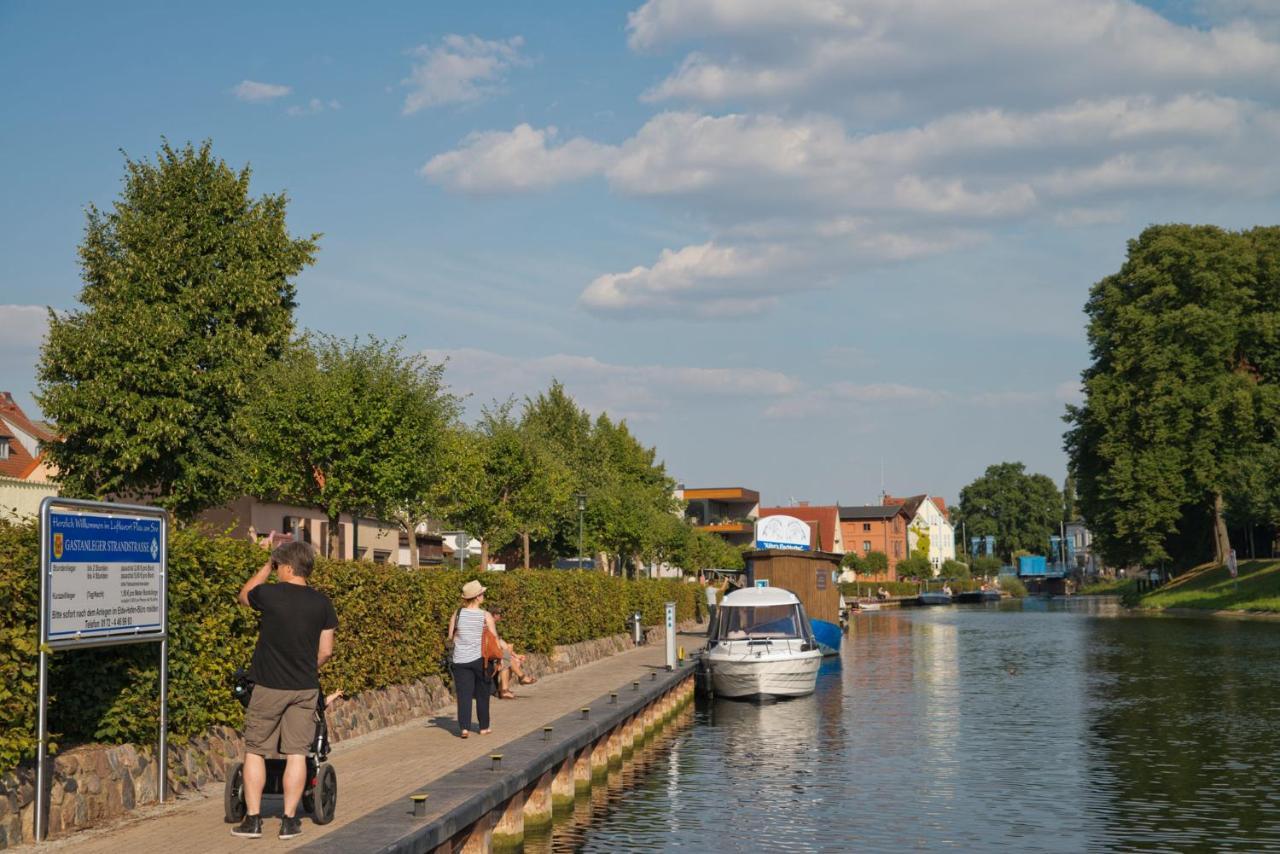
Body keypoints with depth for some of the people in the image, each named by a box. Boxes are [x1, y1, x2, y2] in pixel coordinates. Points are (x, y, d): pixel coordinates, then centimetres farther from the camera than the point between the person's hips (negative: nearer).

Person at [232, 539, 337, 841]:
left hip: (269, 686, -2)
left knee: (255, 751, 8)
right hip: (306, 688, 3)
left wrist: (268, 565, 19)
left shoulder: (270, 595, -10)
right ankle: (289, 820, 7)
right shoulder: (321, 602, -1)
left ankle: (252, 819, 7)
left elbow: (244, 595, 14)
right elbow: (326, 651, 3)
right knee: (296, 753, 6)